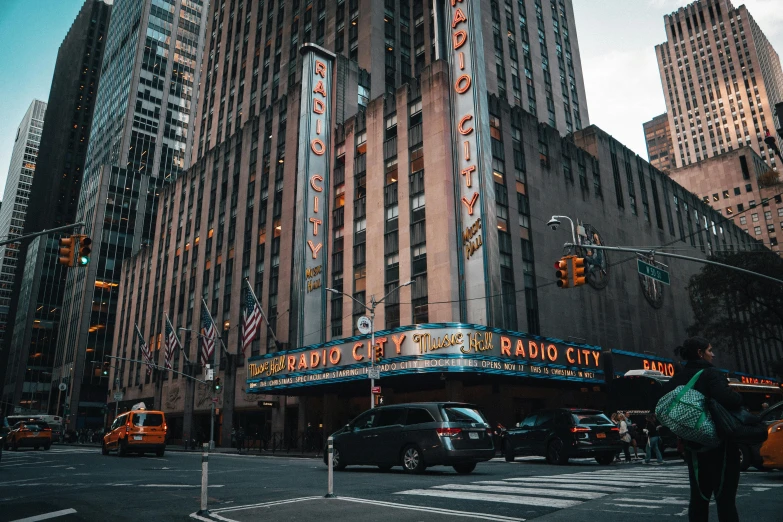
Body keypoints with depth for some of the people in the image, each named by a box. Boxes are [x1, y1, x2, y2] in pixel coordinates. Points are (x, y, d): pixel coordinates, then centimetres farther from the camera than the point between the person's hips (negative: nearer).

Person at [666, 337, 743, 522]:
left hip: (694, 446, 6)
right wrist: (739, 398, -10)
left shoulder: (677, 380, 8)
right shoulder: (711, 374, -13)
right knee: (725, 498, 1)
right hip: (720, 444, -6)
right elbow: (727, 399, -31)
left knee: (698, 498, 13)